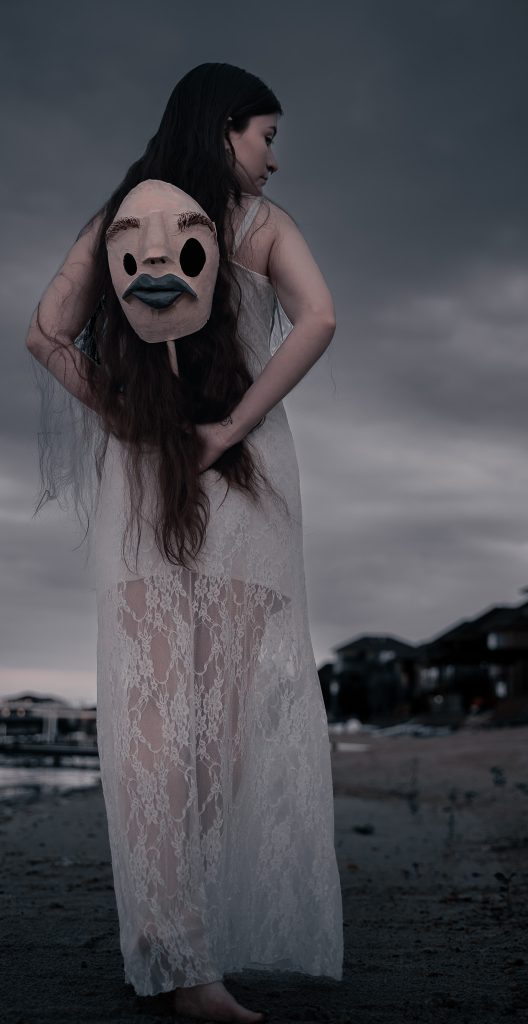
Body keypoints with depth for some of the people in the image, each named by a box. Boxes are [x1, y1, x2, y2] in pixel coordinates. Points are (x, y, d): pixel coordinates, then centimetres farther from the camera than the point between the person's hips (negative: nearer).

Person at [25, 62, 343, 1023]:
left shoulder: (115, 219, 9)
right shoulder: (262, 221, -1)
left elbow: (46, 335, 4)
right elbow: (316, 319, -18)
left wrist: (121, 418, 4)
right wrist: (235, 425, -14)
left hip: (138, 482, 3)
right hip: (243, 477, -3)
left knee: (154, 707, 3)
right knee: (245, 703, 7)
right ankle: (231, 931, 14)